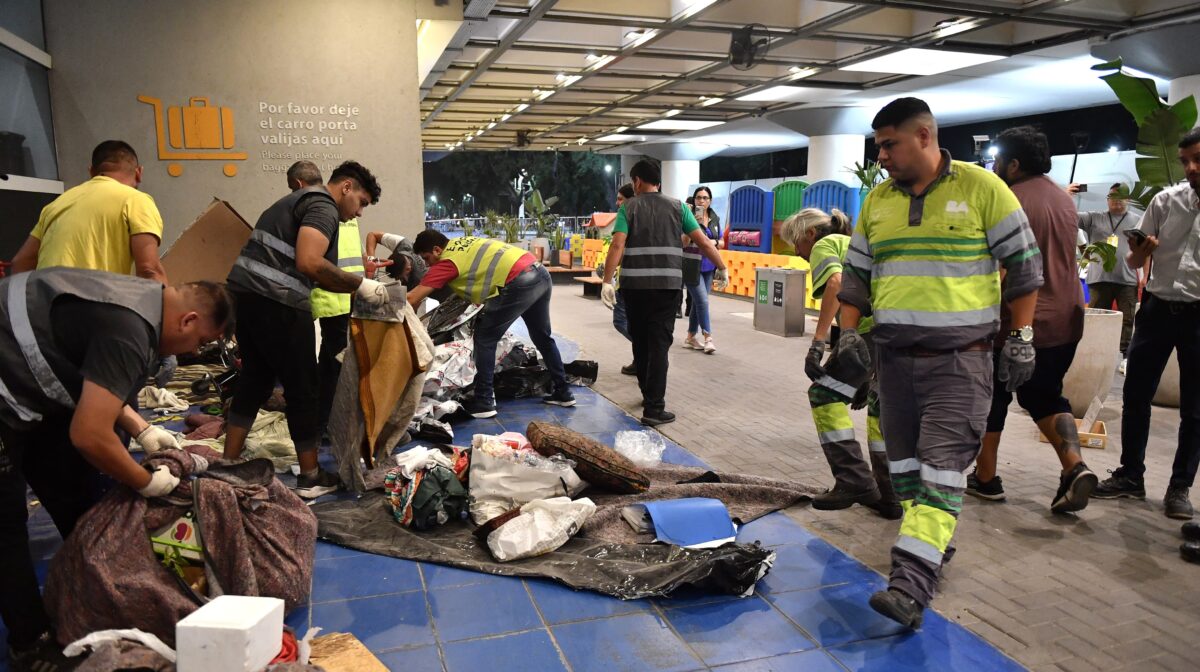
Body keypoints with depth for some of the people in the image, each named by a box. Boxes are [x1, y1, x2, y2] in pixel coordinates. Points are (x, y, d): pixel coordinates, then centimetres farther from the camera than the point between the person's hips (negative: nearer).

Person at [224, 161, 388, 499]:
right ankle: (310, 477, 14)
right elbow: (309, 263, -23)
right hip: (276, 303, -9)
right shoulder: (323, 206, -6)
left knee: (255, 380, 19)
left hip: (243, 293, 10)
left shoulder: (300, 200, 25)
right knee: (302, 388, 3)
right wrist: (360, 285, -15)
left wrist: (354, 288, 15)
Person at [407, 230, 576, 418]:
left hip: (519, 284, -9)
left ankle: (484, 402, 4)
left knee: (484, 340, 3)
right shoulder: (462, 242, 19)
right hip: (540, 273, 9)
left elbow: (412, 299, -4)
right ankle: (563, 392, 33)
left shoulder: (447, 261, -3)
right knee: (542, 338, 23)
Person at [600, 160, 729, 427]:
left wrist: (606, 281, -9)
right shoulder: (677, 206, 8)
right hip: (668, 284, 0)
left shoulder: (628, 208, 6)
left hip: (634, 284, 1)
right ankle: (654, 409, -6)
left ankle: (648, 393, 32)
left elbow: (617, 245, -7)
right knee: (659, 343, -1)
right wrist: (722, 268, 16)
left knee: (640, 341, 16)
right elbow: (703, 241, 5)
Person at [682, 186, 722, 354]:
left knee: (698, 303, 12)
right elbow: (683, 243, -14)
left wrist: (714, 242, -5)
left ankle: (690, 338, 22)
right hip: (692, 266, -6)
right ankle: (707, 337, -1)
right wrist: (694, 224, -24)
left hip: (708, 267, 6)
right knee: (703, 301, -10)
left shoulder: (715, 219, 8)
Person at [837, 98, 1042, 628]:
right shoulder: (877, 201, 10)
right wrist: (848, 331, 5)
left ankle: (911, 588, -13)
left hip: (959, 361, -5)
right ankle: (933, 545, 31)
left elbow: (1024, 263, 1)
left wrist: (1021, 336, -2)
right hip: (894, 359, 6)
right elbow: (856, 274, 16)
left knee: (941, 471, -10)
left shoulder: (982, 188, -4)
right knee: (904, 466, 12)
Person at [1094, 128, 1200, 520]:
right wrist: (1139, 250, -14)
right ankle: (1130, 476, 19)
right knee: (1135, 396, 6)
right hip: (1158, 308, 2)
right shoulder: (1166, 200, 2)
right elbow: (1136, 261, 7)